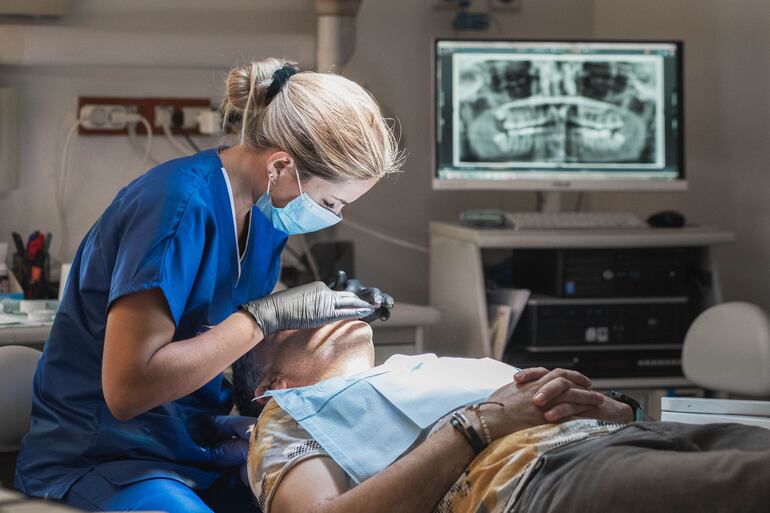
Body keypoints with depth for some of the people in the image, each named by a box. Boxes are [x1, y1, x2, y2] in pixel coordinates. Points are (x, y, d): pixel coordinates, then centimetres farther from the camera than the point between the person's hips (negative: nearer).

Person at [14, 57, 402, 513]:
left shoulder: (265, 211, 4)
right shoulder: (180, 205, -22)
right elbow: (127, 389, -26)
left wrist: (338, 310, -3)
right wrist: (268, 314, -22)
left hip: (202, 453, 8)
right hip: (98, 457, -8)